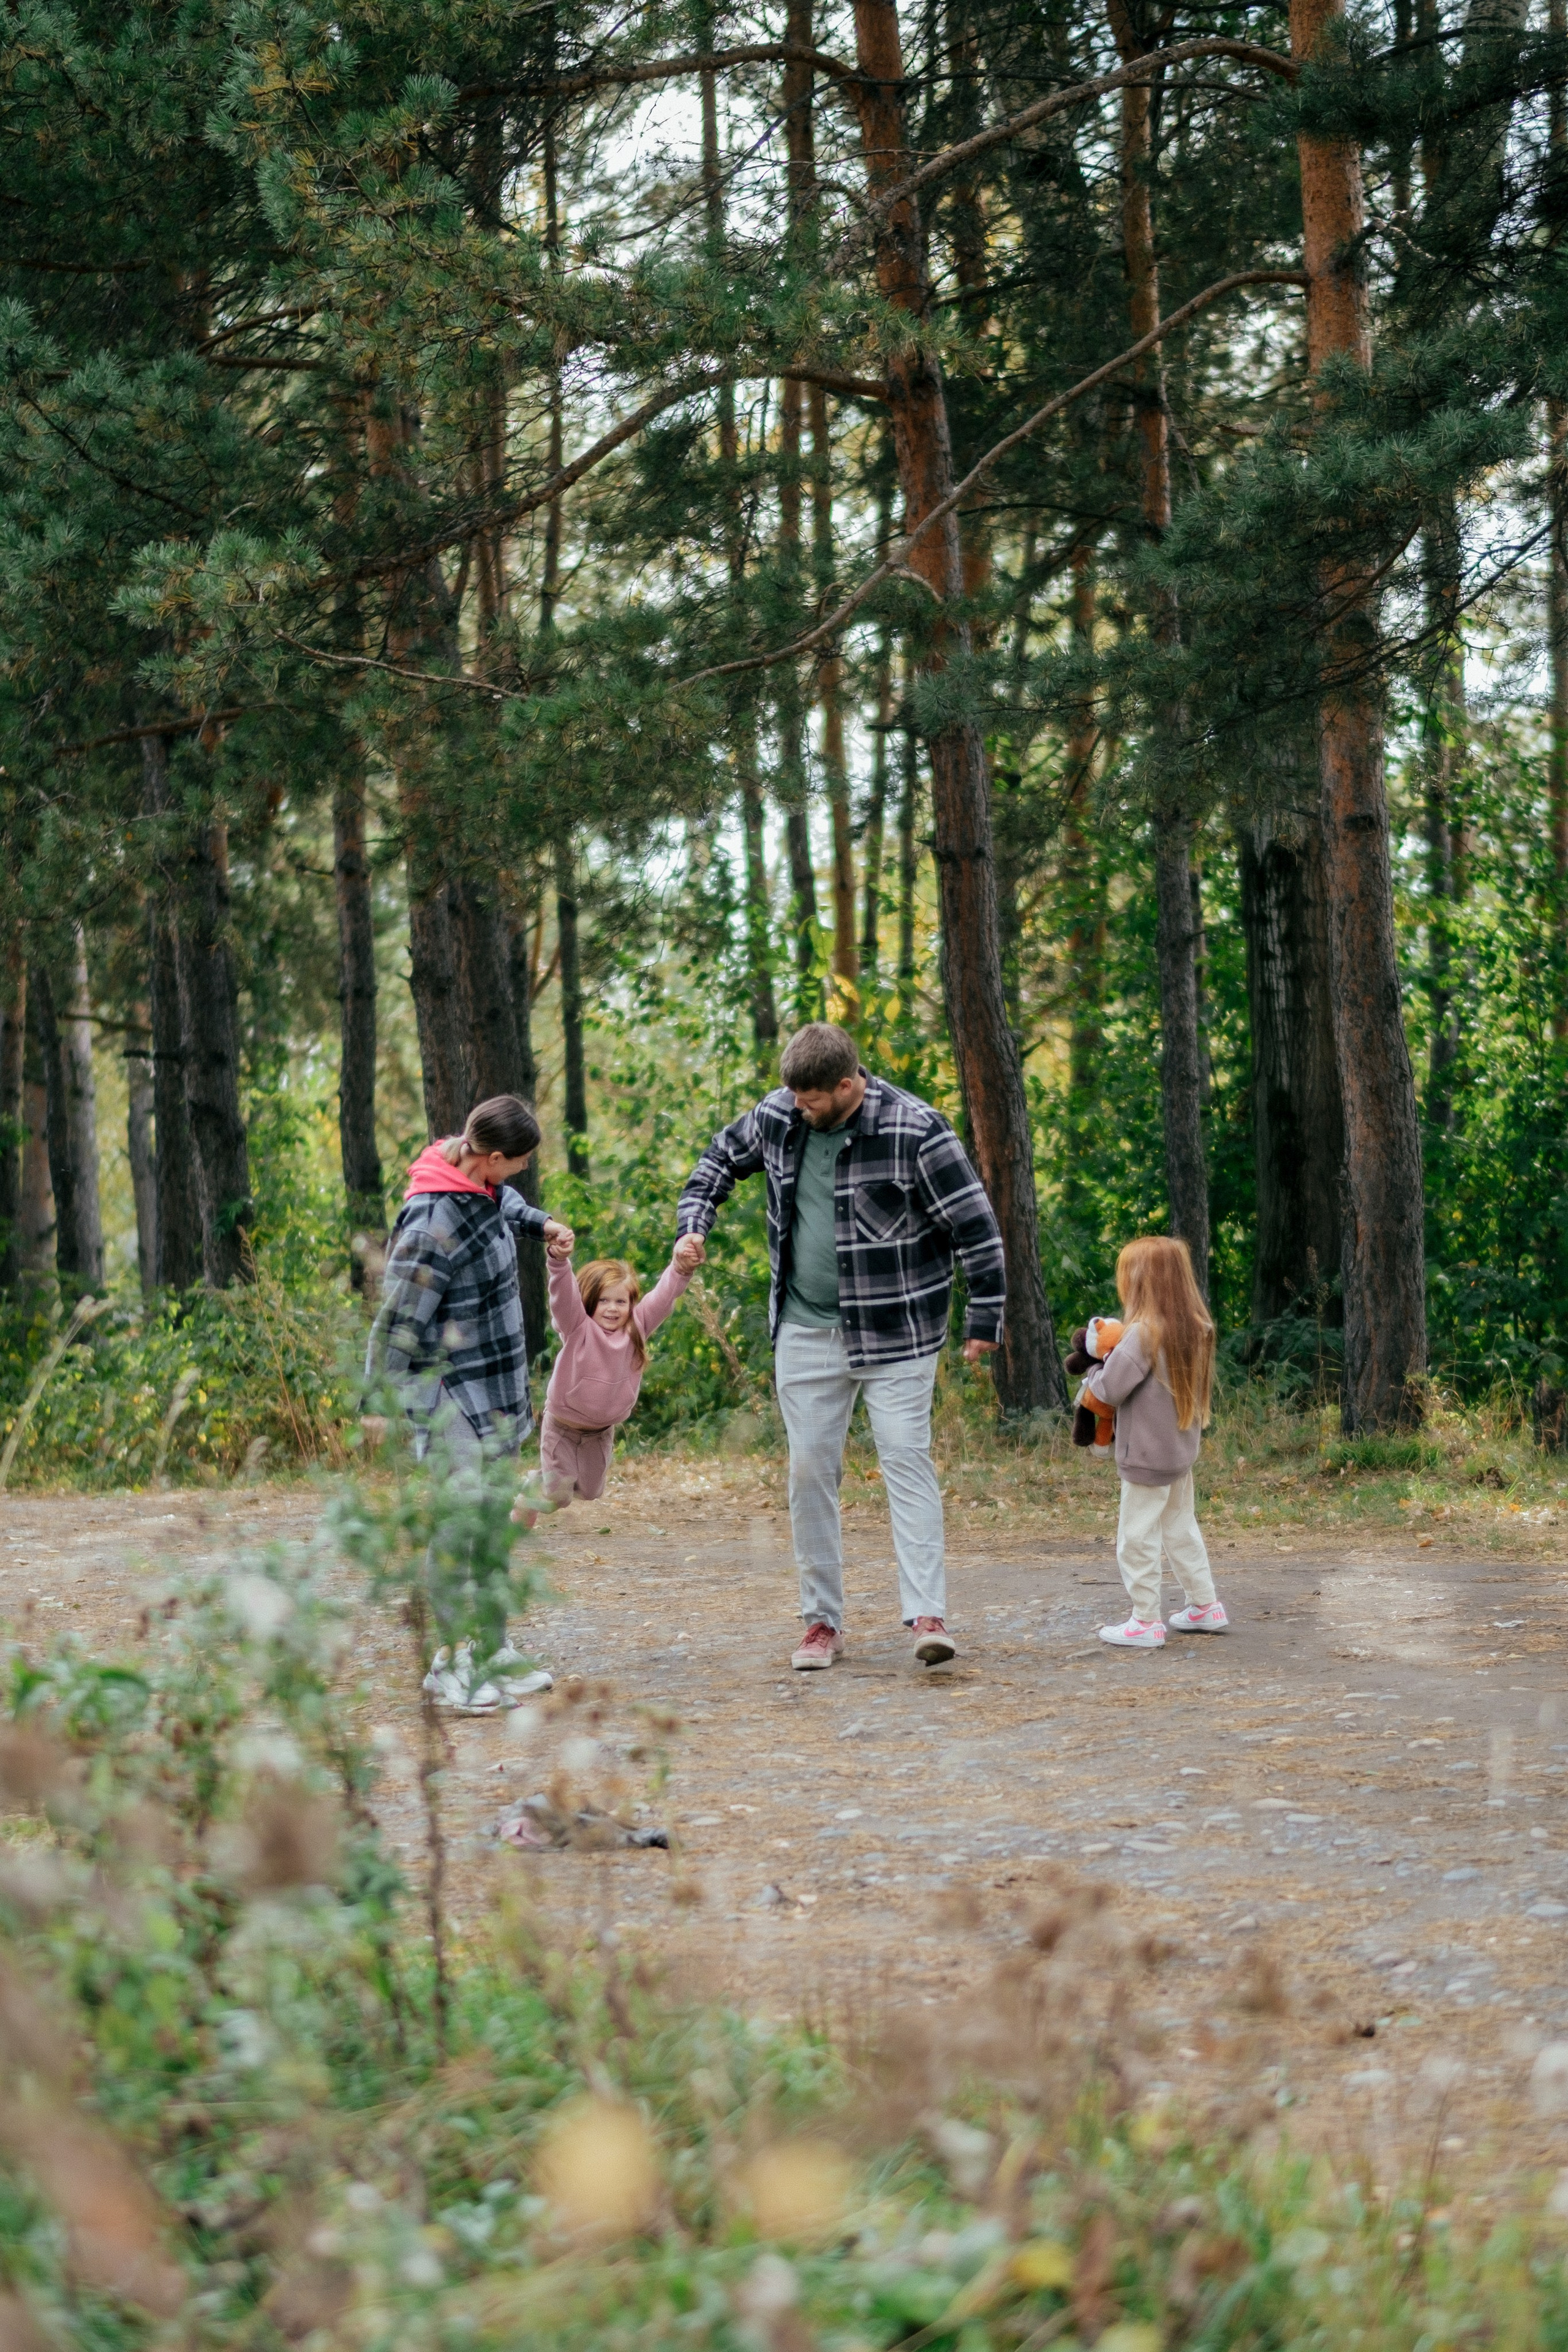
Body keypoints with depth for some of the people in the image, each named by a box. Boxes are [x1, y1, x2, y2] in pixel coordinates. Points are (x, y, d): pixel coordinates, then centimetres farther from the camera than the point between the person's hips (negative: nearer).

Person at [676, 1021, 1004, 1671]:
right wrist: (695, 1221, 6)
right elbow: (724, 1156, 21)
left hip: (894, 1332, -5)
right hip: (806, 1331, 5)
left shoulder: (914, 1131, -17)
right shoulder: (778, 1116, -1)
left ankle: (928, 1616, -14)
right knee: (809, 1471, 5)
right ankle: (823, 1622, 12)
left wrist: (984, 1319, -11)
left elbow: (976, 1226, -12)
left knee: (906, 1460, -10)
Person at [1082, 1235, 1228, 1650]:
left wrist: (1094, 1372, 2)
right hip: (1183, 1449, 8)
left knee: (1137, 1538, 1)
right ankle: (1205, 1607, 25)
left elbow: (1110, 1390, -19)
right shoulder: (1196, 1329, 3)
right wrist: (1115, 1356, 7)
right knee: (1181, 1529, 20)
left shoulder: (1144, 1333, -20)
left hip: (1148, 1455, -8)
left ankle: (1146, 1622, 4)